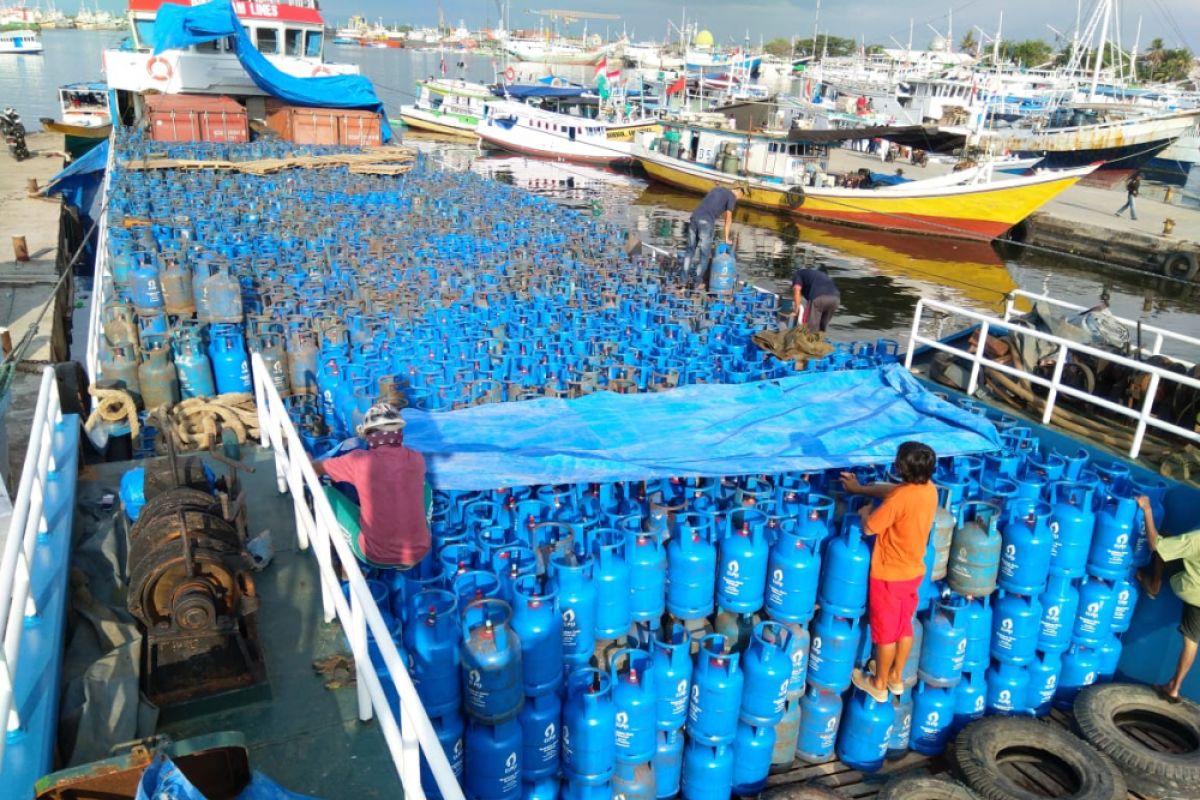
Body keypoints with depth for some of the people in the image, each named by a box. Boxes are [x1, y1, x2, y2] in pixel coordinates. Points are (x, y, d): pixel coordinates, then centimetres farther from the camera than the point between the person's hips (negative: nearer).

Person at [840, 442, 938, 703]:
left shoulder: (900, 498, -30)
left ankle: (879, 684, 28)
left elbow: (868, 528, -22)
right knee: (904, 626, 22)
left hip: (889, 575, -7)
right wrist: (860, 489, 15)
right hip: (914, 571, 7)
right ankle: (896, 677, 39)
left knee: (885, 631, 10)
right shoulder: (930, 488, -6)